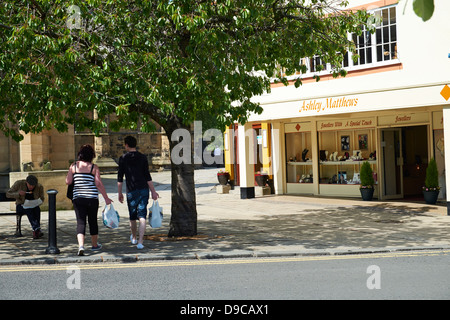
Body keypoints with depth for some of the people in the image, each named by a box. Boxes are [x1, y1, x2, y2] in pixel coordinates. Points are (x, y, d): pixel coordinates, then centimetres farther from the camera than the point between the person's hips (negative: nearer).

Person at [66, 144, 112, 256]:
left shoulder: (73, 166, 2)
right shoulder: (94, 167, -3)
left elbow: (68, 181, 3)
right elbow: (99, 184, -8)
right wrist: (106, 198, -2)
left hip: (78, 198, 1)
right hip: (92, 198, -1)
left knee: (80, 222, -1)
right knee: (93, 221, 15)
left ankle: (81, 246, -21)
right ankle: (94, 245, 30)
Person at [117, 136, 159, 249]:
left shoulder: (123, 159, -2)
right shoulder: (143, 158, 1)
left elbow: (120, 178, -2)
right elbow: (148, 177, -2)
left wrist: (120, 193, 6)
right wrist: (153, 191, 4)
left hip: (131, 192, -1)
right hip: (144, 190, 1)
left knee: (132, 216, 16)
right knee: (142, 216, -1)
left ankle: (133, 238, 35)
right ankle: (140, 241, -10)